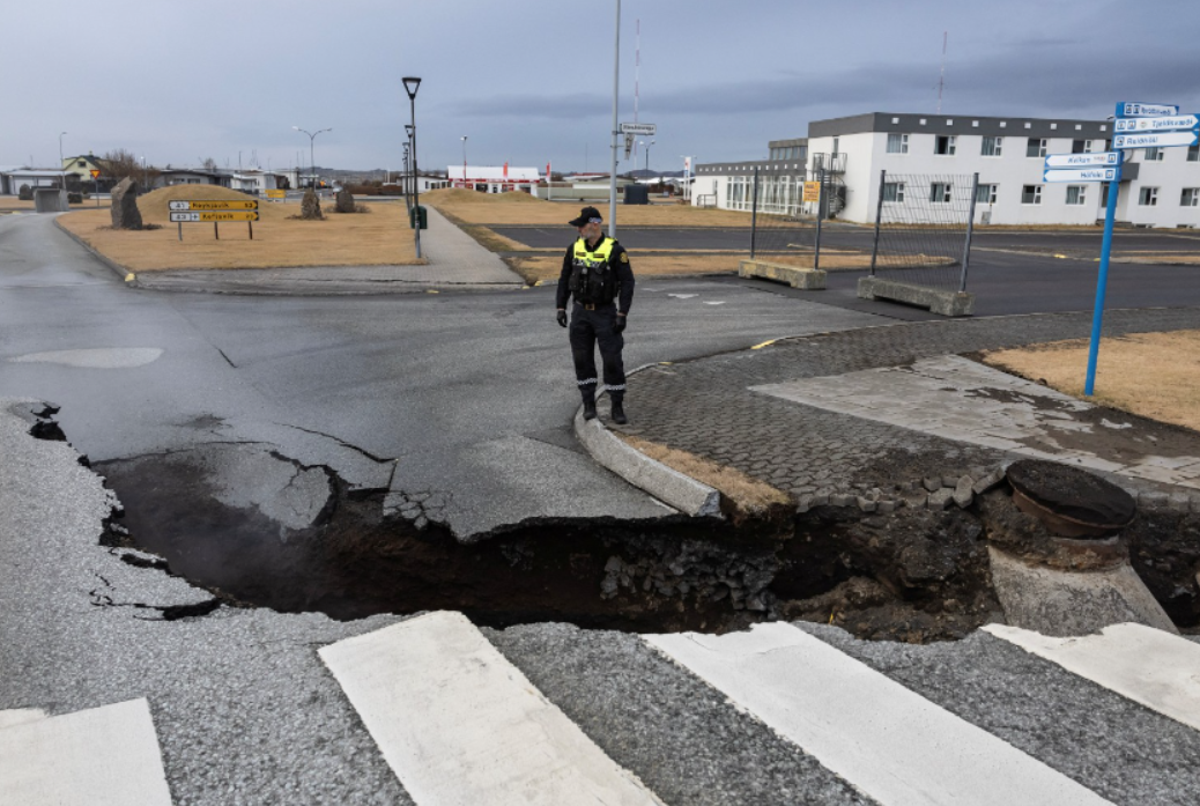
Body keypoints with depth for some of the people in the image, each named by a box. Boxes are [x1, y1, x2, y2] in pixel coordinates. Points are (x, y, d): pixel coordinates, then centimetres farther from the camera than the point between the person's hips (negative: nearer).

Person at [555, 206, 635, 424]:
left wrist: (622, 314, -18)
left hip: (606, 313, -4)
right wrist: (560, 308, 3)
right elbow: (564, 279, 9)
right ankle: (589, 403, 18)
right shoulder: (575, 248, 1)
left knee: (612, 360, -4)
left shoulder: (614, 250, -13)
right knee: (582, 359, 4)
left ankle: (617, 407, 7)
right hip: (580, 312, 4)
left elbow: (627, 283, -13)